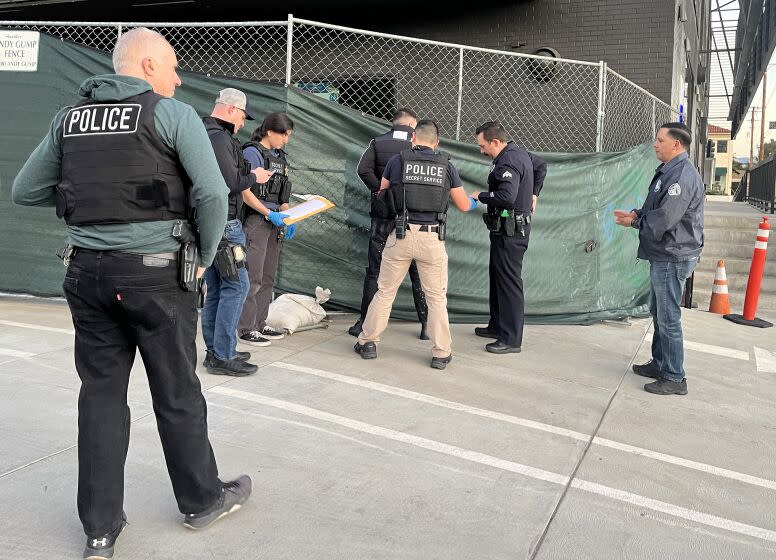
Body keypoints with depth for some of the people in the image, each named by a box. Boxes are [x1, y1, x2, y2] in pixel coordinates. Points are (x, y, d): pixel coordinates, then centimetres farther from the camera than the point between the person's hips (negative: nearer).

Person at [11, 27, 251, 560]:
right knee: (177, 393, 9)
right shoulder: (173, 114, -6)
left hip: (86, 271, 5)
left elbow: (25, 190, 14)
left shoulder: (70, 117, 10)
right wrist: (205, 258, -2)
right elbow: (213, 194, -15)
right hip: (154, 272, -4)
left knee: (101, 394, 11)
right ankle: (202, 499, 28)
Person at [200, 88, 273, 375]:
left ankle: (215, 351, 20)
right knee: (236, 285, -6)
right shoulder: (219, 137, -14)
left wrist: (247, 175, 13)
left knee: (215, 288, 14)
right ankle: (222, 356, -3)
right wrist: (254, 177, -3)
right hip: (222, 223, -10)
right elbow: (231, 182, -20)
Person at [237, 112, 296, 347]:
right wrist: (270, 214, -19)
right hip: (254, 220, -8)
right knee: (253, 278, -8)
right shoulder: (252, 152, -8)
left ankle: (260, 324, 22)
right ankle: (246, 329, -1)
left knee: (268, 277, 13)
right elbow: (245, 192, -14)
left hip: (274, 222, 9)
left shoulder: (279, 156, 16)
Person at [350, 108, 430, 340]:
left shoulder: (378, 143, 3)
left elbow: (363, 168, -12)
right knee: (418, 272, 8)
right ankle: (425, 323, 11)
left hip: (383, 215, 0)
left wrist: (378, 189, -4)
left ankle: (365, 321, 11)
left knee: (374, 271, 8)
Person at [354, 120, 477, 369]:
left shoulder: (398, 160, 2)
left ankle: (368, 341, 20)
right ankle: (441, 353, 13)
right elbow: (463, 206, 9)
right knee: (437, 297, 10)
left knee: (385, 291, 13)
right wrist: (473, 202, 33)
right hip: (433, 238, 0)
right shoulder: (446, 166, 3)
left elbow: (380, 191, 18)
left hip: (402, 235, 0)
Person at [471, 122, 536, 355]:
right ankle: (497, 326, 31)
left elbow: (506, 196, -32)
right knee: (497, 277, 19)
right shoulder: (520, 153, 13)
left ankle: (511, 339, -2)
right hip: (510, 229, 11)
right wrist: (532, 192, 29)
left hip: (509, 233, -11)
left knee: (509, 283, -7)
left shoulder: (507, 162, -20)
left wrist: (481, 196, -16)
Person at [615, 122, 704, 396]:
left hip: (673, 258, -11)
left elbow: (663, 220, -24)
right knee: (658, 313, 19)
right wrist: (637, 214, -1)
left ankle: (674, 378, 5)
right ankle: (660, 363, 32)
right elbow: (654, 210, 19)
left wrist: (634, 221, -9)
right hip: (663, 256, 11)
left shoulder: (682, 176, -20)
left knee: (668, 318, -4)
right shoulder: (668, 172, 14)